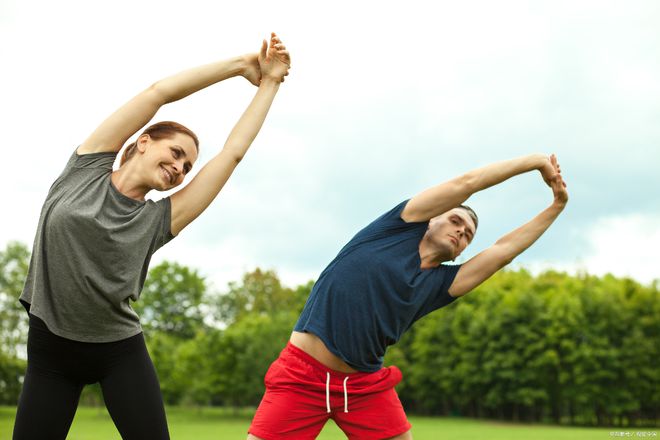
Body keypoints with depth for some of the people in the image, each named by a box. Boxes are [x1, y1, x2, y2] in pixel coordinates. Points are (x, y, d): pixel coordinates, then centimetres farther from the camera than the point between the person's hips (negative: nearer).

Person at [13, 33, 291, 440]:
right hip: (49, 349, -1)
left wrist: (268, 83, 4)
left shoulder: (160, 220, -1)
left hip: (121, 353, 1)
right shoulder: (87, 168, -2)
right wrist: (240, 64, -3)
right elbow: (159, 93, -5)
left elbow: (233, 152, -1)